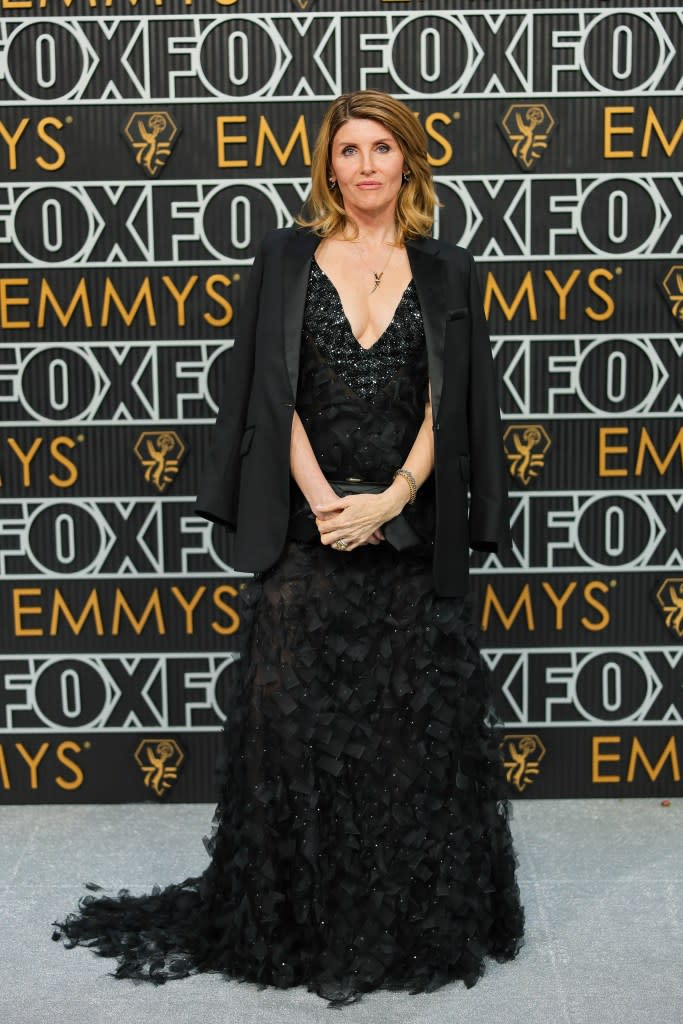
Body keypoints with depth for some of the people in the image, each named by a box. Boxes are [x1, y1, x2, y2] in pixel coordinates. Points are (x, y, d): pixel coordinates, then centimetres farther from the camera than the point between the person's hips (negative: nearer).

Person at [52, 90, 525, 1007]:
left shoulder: (445, 274, 8)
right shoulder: (287, 259, 6)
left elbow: (449, 404, 1)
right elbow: (273, 392, -1)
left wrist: (391, 500, -13)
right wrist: (322, 501, -12)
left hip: (410, 527, 1)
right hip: (308, 523, 0)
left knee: (416, 720, 5)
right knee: (296, 715, 2)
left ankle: (417, 921, 21)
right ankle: (296, 921, 17)